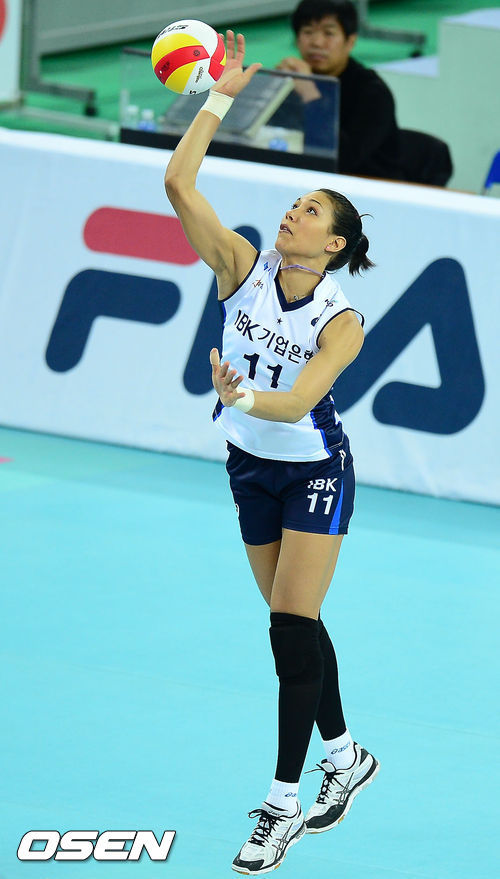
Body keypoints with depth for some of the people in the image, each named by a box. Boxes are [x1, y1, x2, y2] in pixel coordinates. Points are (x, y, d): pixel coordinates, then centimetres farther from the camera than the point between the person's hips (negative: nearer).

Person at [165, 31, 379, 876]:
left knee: (292, 627, -11)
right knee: (294, 626, 13)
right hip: (251, 467, 5)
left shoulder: (340, 322, -19)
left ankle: (283, 803, -8)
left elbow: (299, 399, -32)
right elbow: (179, 183, -18)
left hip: (314, 471, -5)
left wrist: (241, 396, -51)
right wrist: (220, 99, -19)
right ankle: (345, 757, 31)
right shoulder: (243, 268, -10)